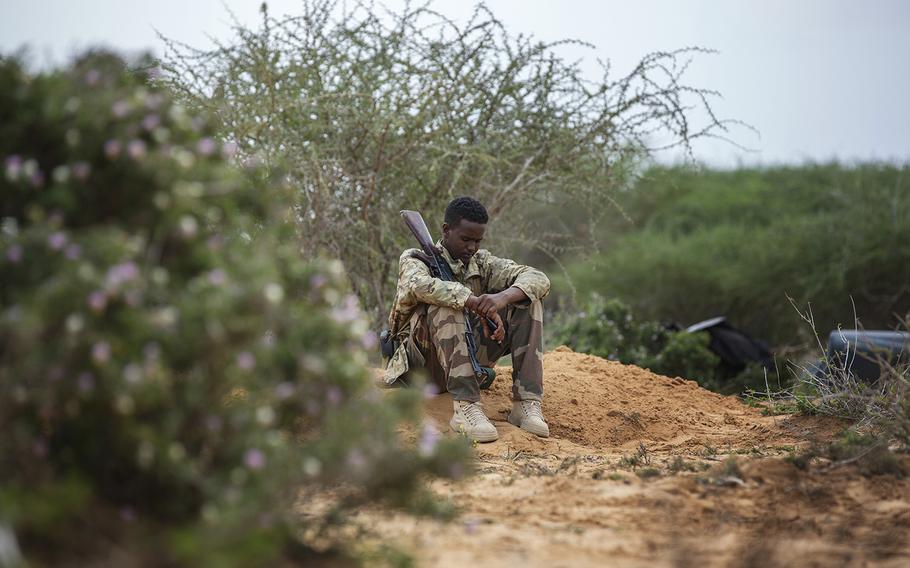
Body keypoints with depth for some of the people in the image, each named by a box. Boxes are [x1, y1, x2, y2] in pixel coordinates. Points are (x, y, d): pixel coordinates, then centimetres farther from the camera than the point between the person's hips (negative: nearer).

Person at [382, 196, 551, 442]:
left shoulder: (482, 263, 10)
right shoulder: (415, 259, -3)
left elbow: (539, 279, -6)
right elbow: (420, 286, -30)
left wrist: (503, 297, -28)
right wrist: (480, 306, -37)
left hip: (468, 362, 5)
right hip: (421, 363, -5)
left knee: (527, 300, -8)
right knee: (446, 306, -32)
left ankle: (527, 403, -21)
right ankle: (465, 407, -42)